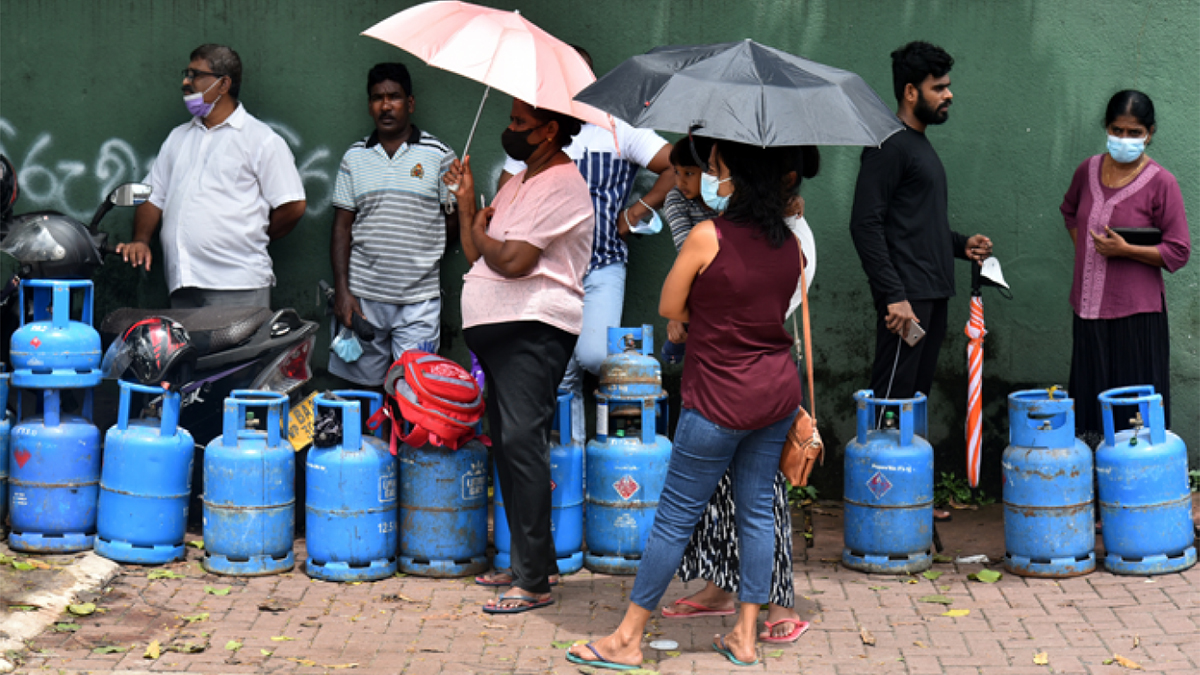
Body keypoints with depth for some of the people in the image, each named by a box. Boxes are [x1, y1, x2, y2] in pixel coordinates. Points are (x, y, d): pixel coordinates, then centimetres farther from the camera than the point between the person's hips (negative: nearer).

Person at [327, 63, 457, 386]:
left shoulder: (439, 155, 3)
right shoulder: (355, 157, 9)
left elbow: (455, 221, 6)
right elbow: (342, 226, 8)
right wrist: (342, 290, -1)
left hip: (419, 300, -2)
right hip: (362, 297, 2)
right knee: (362, 387, 4)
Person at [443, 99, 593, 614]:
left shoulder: (561, 186, -11)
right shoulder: (517, 183, 22)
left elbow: (511, 261, -18)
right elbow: (475, 254, 20)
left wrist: (481, 231, 0)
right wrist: (467, 202, 9)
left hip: (534, 328, -10)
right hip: (497, 327, 10)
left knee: (521, 440, -16)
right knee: (507, 444, 11)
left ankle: (533, 582, -15)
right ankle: (536, 559, 19)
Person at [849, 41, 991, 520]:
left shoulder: (921, 146, 20)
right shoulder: (889, 146, -10)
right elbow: (866, 224, -17)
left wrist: (961, 245, 13)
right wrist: (893, 295, -22)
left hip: (933, 296, 10)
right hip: (906, 297, -10)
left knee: (916, 399, 13)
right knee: (891, 401, -8)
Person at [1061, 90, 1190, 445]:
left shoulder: (1160, 183, -8)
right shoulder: (1088, 171, 7)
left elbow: (1178, 252, -8)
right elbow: (1069, 210, 29)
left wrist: (1126, 250, -17)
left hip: (1136, 312, -5)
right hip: (1089, 308, 5)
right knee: (1089, 400, 10)